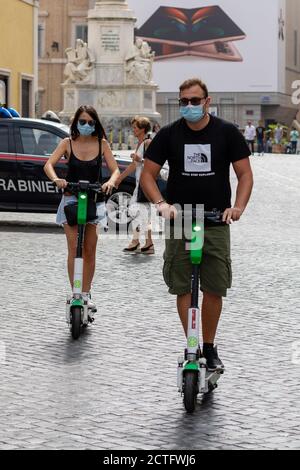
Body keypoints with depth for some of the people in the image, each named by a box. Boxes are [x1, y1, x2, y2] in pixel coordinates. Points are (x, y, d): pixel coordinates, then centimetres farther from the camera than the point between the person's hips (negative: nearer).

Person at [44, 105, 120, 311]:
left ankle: (86, 294, 14)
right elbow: (49, 165, -9)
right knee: (74, 248, -9)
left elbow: (115, 169, -2)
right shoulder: (68, 143, 1)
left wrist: (111, 182, -25)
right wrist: (56, 179, -30)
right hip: (71, 199, -1)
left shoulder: (102, 144, 2)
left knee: (90, 250, 4)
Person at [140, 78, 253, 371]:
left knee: (215, 289, 1)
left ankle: (209, 348, 15)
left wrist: (238, 207, -14)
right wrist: (161, 204, -15)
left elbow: (245, 174, 3)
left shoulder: (226, 132, 2)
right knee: (182, 288, -1)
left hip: (216, 223, 0)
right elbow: (148, 174, 4)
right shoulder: (169, 135, 3)